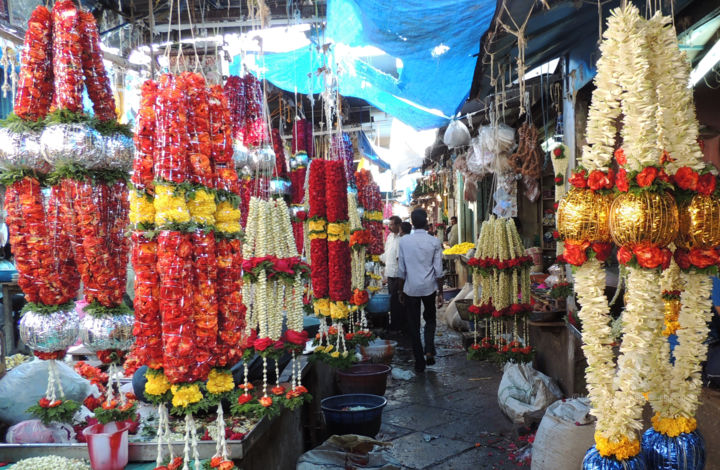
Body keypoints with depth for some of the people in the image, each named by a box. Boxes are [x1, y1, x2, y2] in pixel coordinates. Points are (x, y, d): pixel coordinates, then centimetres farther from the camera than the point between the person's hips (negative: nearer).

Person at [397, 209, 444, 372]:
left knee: (413, 325, 8)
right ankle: (429, 351, 3)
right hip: (429, 287, 0)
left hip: (411, 287, 0)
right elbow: (438, 270, -4)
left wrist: (402, 290, 11)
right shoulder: (434, 242, -5)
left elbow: (401, 269, 0)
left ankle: (419, 362, 12)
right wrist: (440, 292, 4)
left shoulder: (404, 241, -4)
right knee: (430, 319, 21)